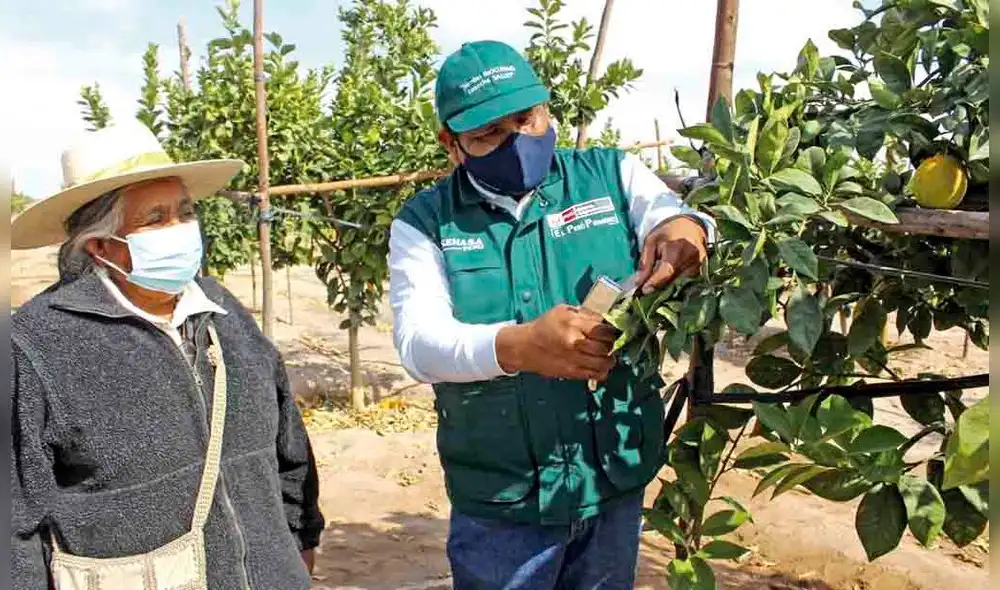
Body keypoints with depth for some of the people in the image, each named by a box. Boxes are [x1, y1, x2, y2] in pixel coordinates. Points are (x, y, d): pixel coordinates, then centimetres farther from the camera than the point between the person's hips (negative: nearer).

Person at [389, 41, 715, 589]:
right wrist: (518, 347, -36)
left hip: (617, 482, 2)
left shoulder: (612, 175, -1)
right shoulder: (425, 222, -5)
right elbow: (417, 342, -17)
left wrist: (684, 229, -39)